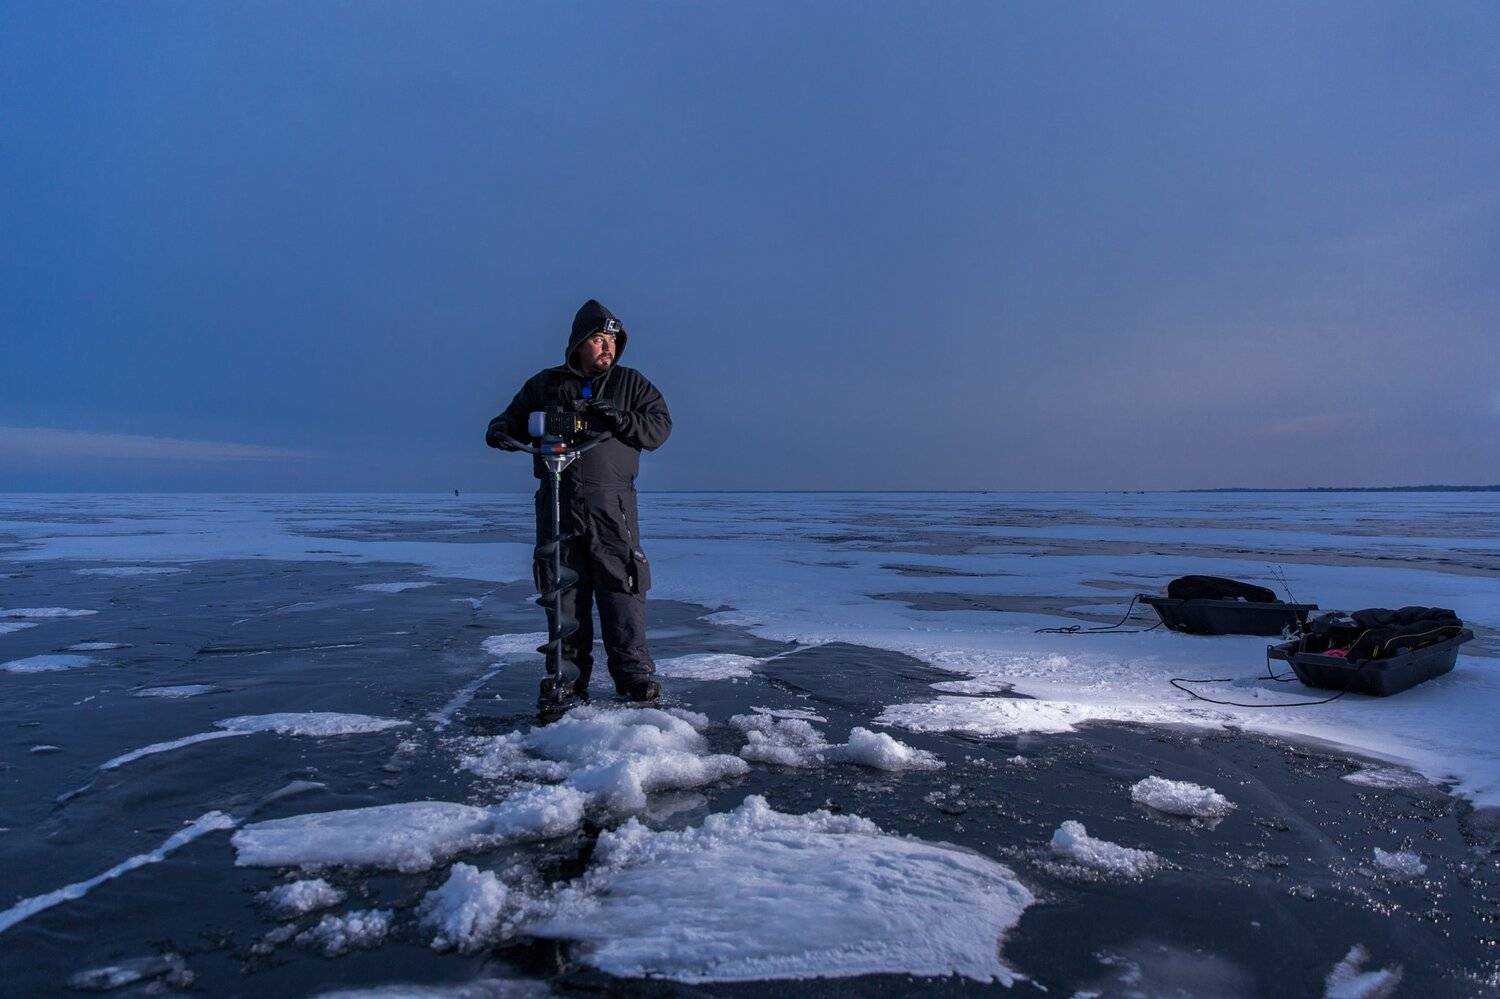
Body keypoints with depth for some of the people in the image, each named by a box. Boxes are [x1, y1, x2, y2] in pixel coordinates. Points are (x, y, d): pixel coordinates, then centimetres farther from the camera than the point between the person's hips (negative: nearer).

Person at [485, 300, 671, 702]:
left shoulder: (631, 384, 12)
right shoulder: (545, 384, 15)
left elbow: (659, 426, 4)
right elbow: (513, 420, 19)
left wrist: (620, 420, -13)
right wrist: (499, 432, -4)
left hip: (612, 507, -1)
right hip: (557, 506, 2)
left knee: (622, 589, -7)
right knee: (562, 592, 4)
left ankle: (634, 676, -1)